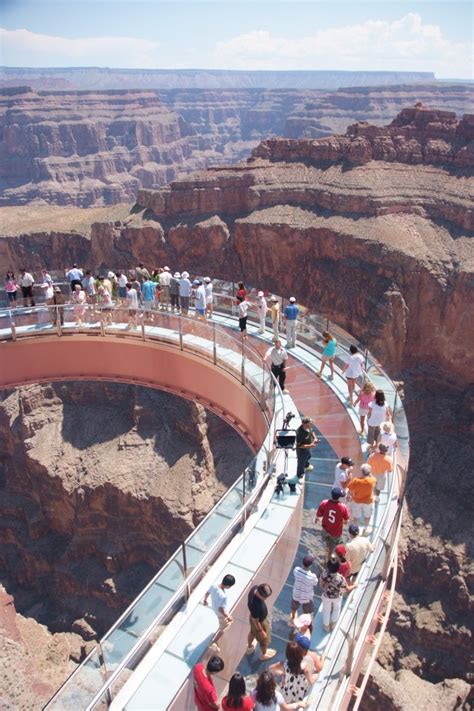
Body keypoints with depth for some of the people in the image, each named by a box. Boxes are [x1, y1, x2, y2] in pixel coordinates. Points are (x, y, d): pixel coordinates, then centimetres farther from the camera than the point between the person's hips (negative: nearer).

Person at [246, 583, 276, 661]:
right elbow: (256, 621, -28)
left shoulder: (255, 588, -27)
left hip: (254, 616, 6)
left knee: (252, 632, 35)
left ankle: (249, 648, 64)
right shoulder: (256, 606, -46)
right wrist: (261, 632, -12)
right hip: (260, 622, -6)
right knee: (264, 640, 26)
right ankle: (263, 655, 56)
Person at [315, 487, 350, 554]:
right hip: (336, 532, -2)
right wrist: (344, 522, 10)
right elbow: (346, 520, -15)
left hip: (326, 528, 2)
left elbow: (318, 515, -13)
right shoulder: (343, 507, -32)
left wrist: (316, 519, 11)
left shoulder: (324, 503, -27)